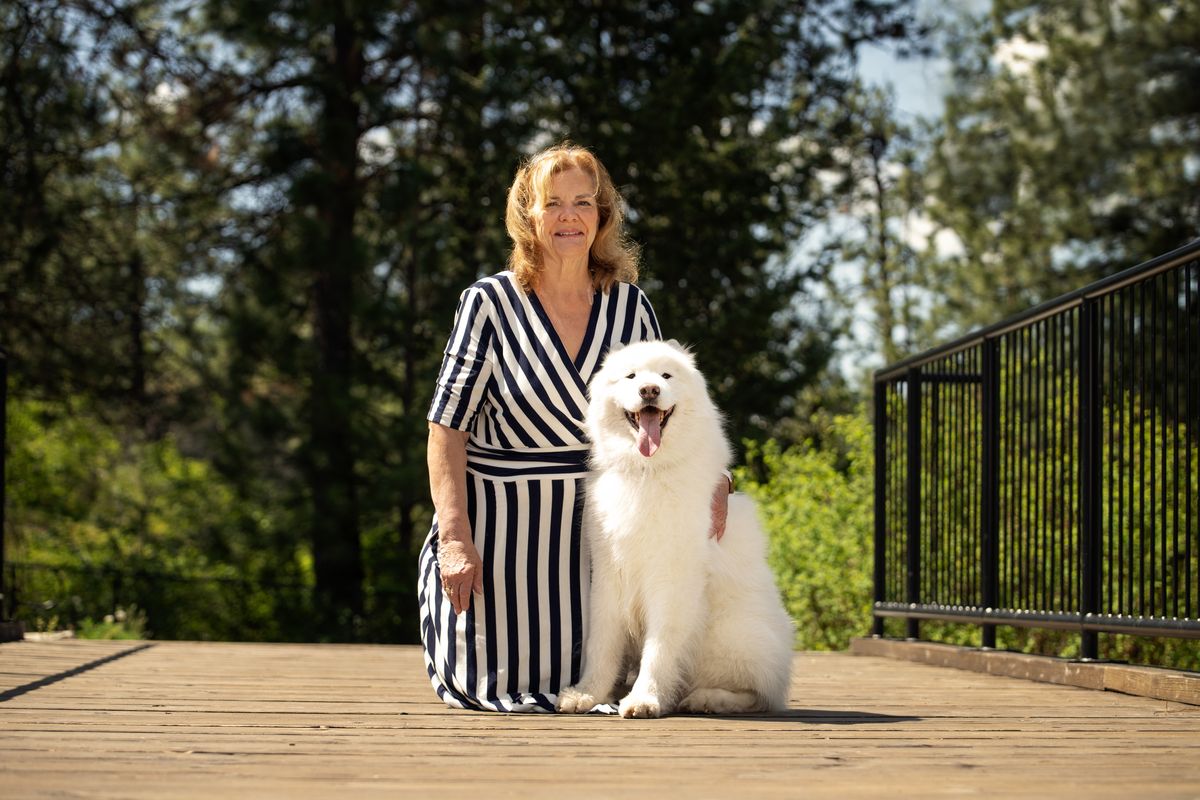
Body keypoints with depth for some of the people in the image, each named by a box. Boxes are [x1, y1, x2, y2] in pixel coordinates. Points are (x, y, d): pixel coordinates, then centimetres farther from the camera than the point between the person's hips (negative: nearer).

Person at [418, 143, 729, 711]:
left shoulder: (629, 306, 0)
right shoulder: (490, 303, -10)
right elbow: (447, 426, -11)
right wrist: (455, 538, -19)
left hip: (593, 528, 3)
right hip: (503, 529, -3)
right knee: (505, 686, 0)